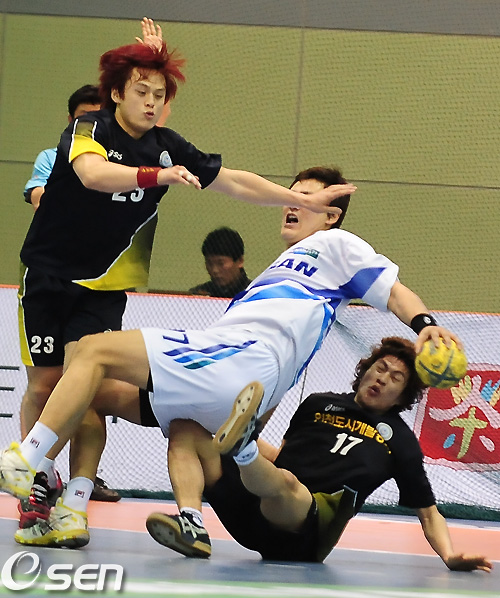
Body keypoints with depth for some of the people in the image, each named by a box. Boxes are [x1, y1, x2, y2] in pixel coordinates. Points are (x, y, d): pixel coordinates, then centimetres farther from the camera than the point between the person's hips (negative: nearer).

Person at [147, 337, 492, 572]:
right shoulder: (320, 404, 25)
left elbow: (428, 511, 15)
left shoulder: (399, 439, 16)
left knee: (283, 482, -38)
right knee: (186, 430, -9)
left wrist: (450, 557, -4)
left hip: (307, 531, -5)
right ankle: (190, 527, -33)